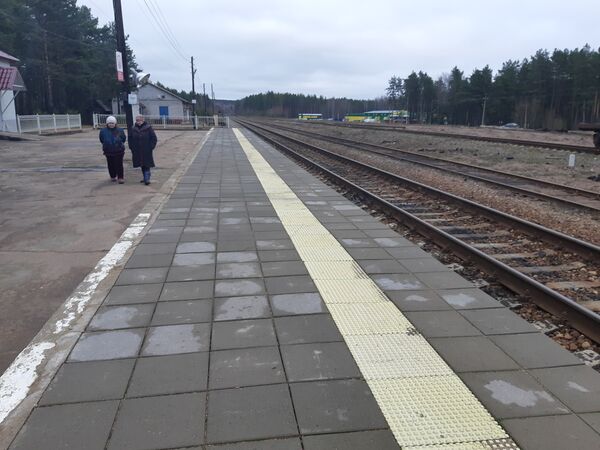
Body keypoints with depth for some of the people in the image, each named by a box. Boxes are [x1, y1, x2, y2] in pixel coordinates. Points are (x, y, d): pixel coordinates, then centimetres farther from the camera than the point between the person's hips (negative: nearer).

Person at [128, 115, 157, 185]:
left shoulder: (148, 128, -4)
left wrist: (151, 147, -9)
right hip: (137, 152, 4)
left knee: (146, 165, -9)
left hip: (146, 151, -4)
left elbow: (154, 138, -2)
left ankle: (147, 179, -11)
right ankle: (146, 178, 20)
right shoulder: (133, 129, 7)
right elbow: (130, 139, 16)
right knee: (142, 166, 10)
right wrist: (132, 147, 5)